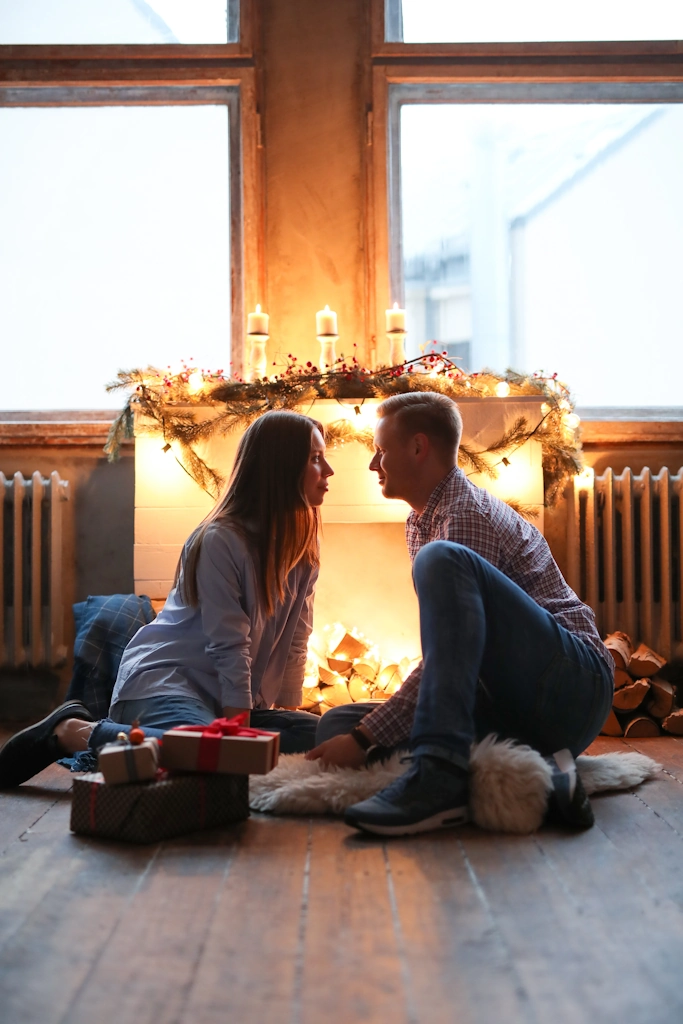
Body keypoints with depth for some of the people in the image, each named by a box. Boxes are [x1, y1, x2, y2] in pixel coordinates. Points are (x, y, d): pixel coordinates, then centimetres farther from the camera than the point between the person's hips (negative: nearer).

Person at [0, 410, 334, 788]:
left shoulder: (301, 548, 7)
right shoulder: (222, 540, -15)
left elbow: (295, 641, 5)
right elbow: (229, 646, -18)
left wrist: (286, 713, -4)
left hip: (233, 697, 9)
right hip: (163, 678, -9)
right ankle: (72, 730, -12)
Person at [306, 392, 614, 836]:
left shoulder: (470, 514, -12)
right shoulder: (420, 523, 19)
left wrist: (365, 737, -19)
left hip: (573, 686, -9)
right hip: (508, 708, 10)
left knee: (442, 560, -29)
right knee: (336, 725, -4)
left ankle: (441, 773, -35)